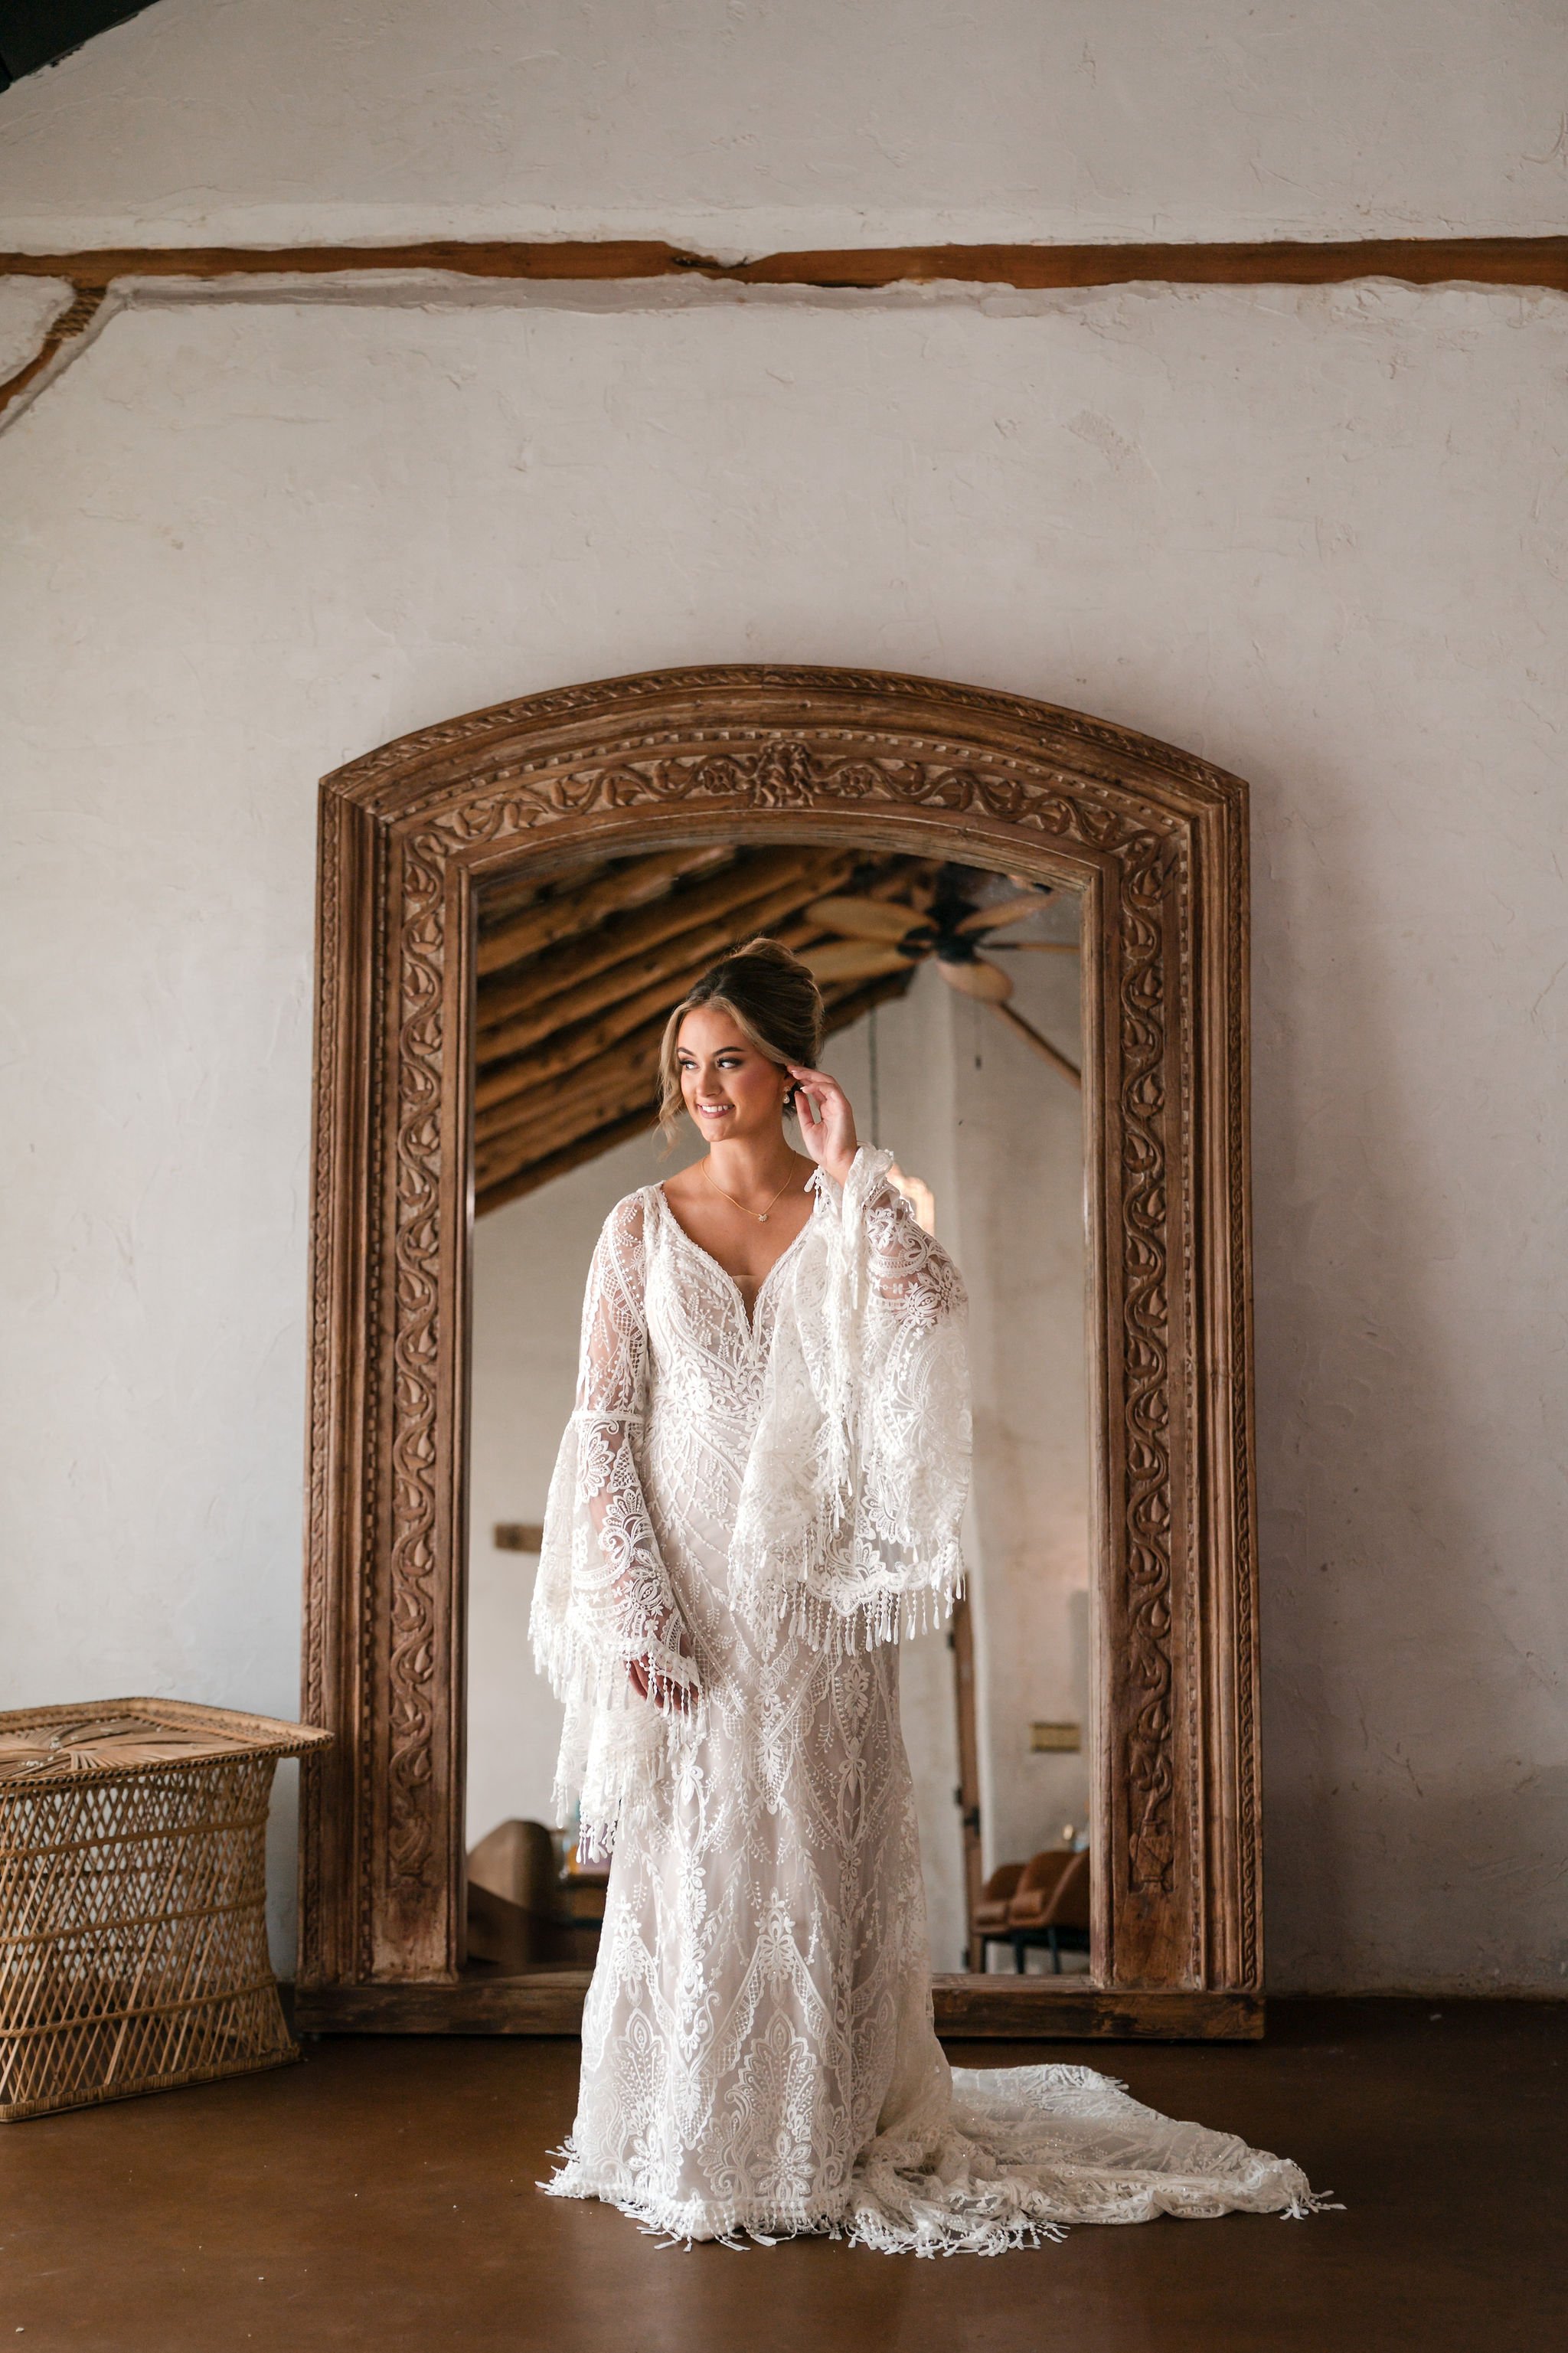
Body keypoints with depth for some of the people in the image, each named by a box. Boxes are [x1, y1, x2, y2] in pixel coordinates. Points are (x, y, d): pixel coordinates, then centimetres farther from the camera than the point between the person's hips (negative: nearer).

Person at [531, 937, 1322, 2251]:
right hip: (683, 1586, 0)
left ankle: (824, 2139, 19)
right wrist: (634, 1603, -9)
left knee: (815, 1859, 4)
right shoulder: (642, 1226, 4)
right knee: (683, 1865, 5)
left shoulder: (850, 1216, 3)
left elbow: (931, 1317, -19)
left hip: (816, 1594, 0)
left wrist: (850, 1172, -15)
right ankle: (685, 2145, 20)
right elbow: (603, 1427, 0)